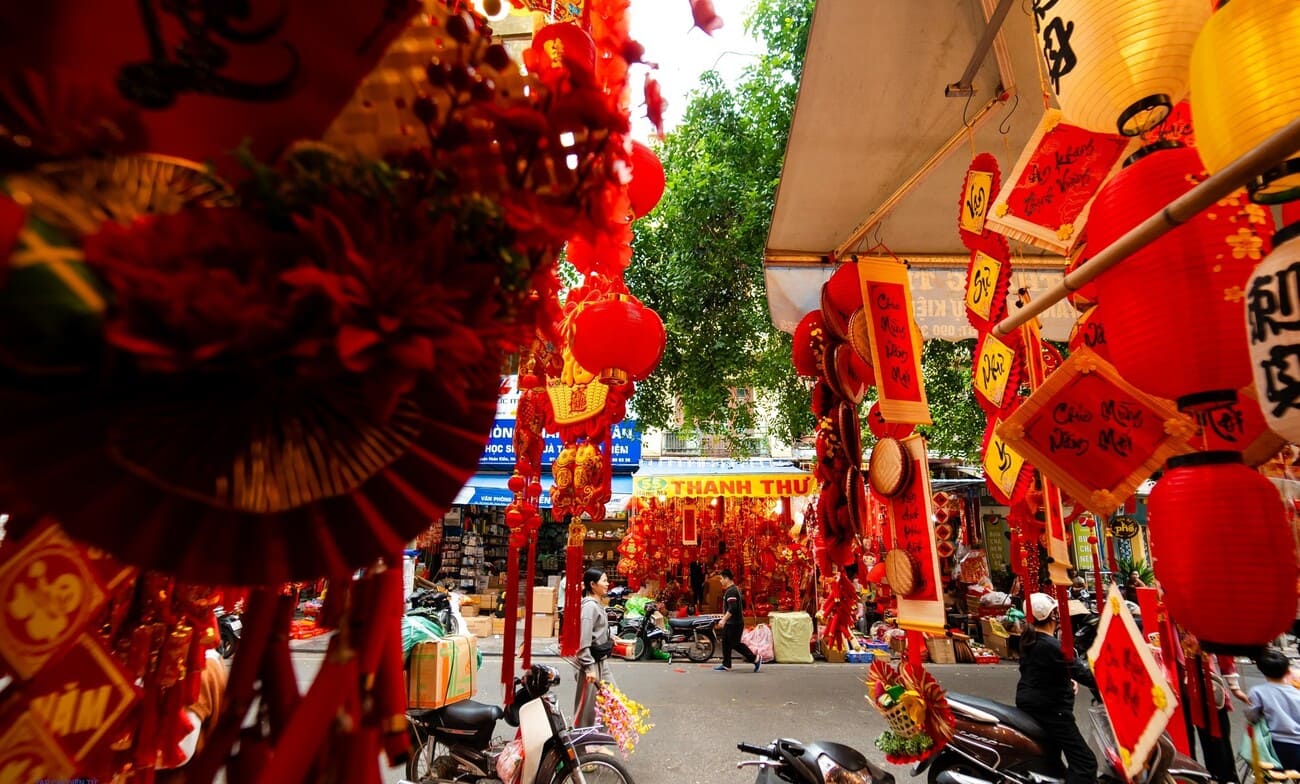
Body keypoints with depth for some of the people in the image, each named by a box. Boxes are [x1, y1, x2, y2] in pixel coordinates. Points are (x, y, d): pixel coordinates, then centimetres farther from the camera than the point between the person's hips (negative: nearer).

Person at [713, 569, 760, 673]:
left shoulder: (731, 591, -18)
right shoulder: (735, 589, 14)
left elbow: (732, 608, -27)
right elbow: (743, 604, 23)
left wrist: (724, 620, -26)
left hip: (734, 623, -10)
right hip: (731, 623, 10)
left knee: (736, 644, -4)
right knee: (726, 643, 11)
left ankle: (755, 659, 3)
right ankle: (726, 665, 15)